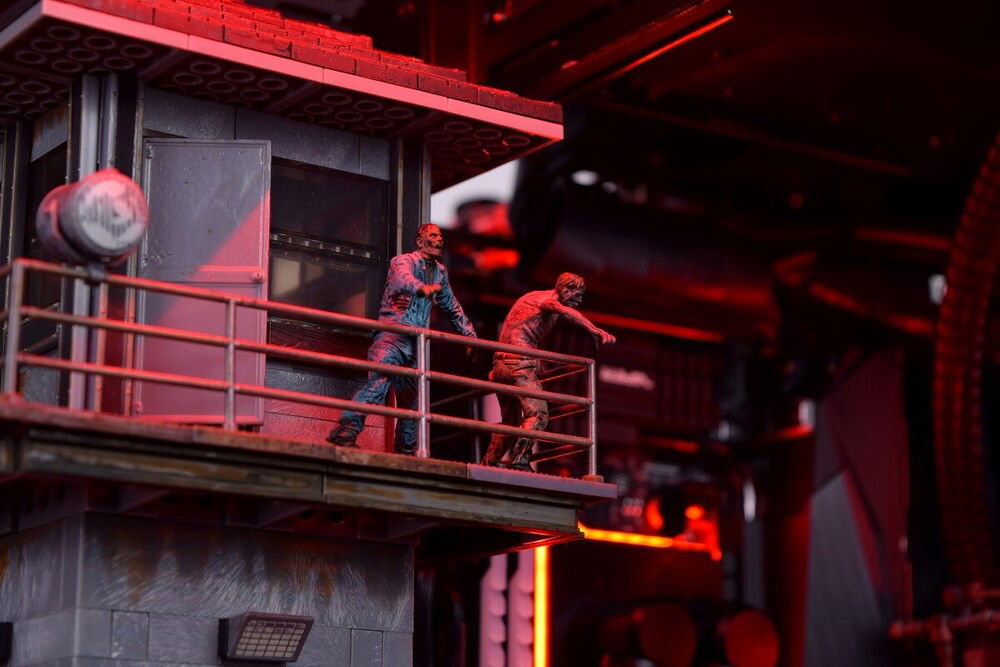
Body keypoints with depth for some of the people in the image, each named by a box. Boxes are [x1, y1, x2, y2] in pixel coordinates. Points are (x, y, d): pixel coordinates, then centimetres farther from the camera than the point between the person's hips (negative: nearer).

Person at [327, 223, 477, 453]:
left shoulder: (440, 271, 21)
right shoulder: (404, 261, -2)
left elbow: (452, 307, 35)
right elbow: (403, 278, -28)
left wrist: (471, 337, 36)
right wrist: (422, 288, -50)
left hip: (416, 343, 8)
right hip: (392, 334, -8)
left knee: (413, 398, 9)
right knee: (380, 379, -30)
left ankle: (406, 450, 21)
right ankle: (346, 431, -42)